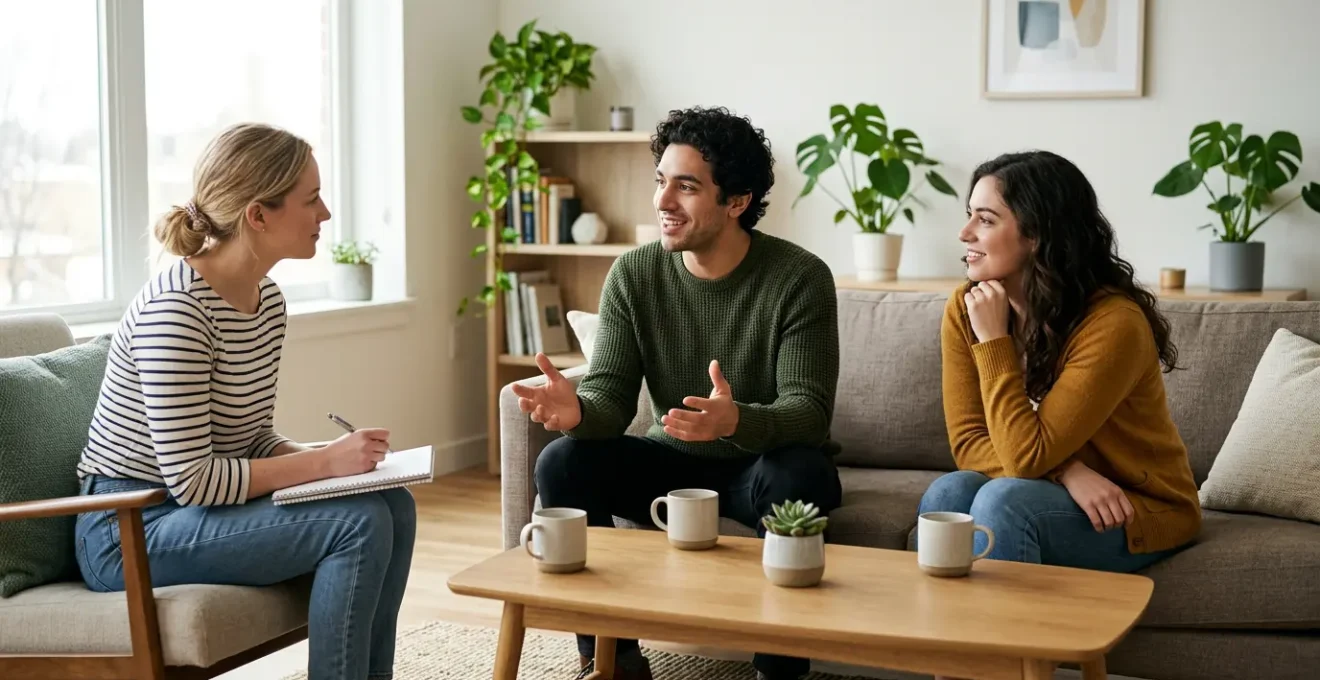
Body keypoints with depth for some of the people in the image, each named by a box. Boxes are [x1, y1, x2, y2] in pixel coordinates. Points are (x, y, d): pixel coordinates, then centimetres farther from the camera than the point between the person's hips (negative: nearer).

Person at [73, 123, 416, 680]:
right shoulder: (175, 309, -23)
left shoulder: (268, 299, 5)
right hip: (131, 530, -9)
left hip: (196, 508, 9)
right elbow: (191, 480, -24)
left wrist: (334, 454, -7)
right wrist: (326, 462, -20)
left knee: (393, 506, -6)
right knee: (358, 523, -21)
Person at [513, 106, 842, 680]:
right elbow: (611, 395, -12)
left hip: (764, 463, -3)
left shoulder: (800, 278, -18)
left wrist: (736, 421, -47)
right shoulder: (633, 275, -7)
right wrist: (578, 409, -38)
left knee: (799, 476, -37)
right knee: (562, 463, -20)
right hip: (673, 460, 4)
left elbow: (809, 411, -24)